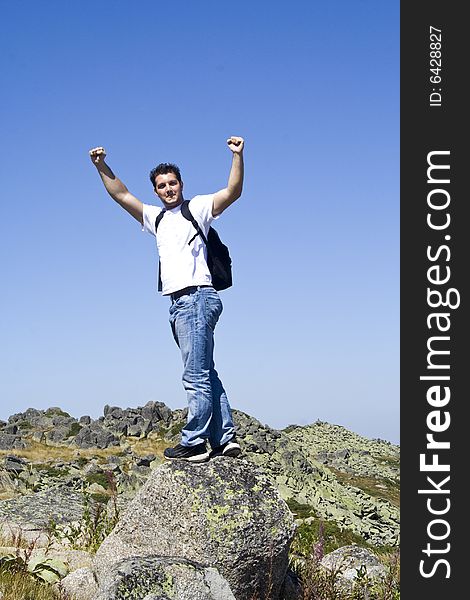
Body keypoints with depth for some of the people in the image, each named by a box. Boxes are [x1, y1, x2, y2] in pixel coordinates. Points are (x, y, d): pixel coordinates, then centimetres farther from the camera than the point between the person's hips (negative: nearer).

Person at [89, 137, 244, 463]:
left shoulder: (198, 207, 5)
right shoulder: (155, 217, 24)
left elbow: (233, 192, -8)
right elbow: (121, 194, 25)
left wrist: (238, 156, -19)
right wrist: (102, 166, 17)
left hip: (196, 297, -8)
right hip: (178, 302, 8)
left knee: (197, 375, -11)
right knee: (205, 374, 7)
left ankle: (193, 442, -11)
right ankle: (225, 438, 10)